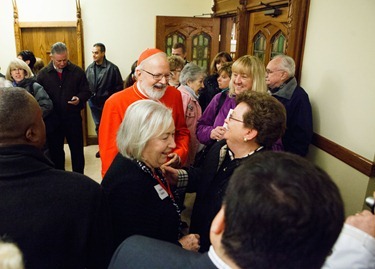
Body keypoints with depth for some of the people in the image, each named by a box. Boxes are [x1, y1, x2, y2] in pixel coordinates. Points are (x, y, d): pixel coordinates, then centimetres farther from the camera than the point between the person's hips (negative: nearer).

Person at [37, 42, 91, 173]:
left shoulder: (77, 71, -1)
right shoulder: (43, 74, 1)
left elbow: (86, 91, 3)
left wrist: (79, 98, -18)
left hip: (73, 118, -1)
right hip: (52, 120, 1)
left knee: (77, 149, 8)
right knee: (55, 151, 13)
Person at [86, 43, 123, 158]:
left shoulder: (112, 68, -14)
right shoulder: (90, 68, 2)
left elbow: (119, 86, -12)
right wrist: (89, 97, 1)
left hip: (108, 103, -5)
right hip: (94, 103, 5)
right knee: (98, 126, 16)